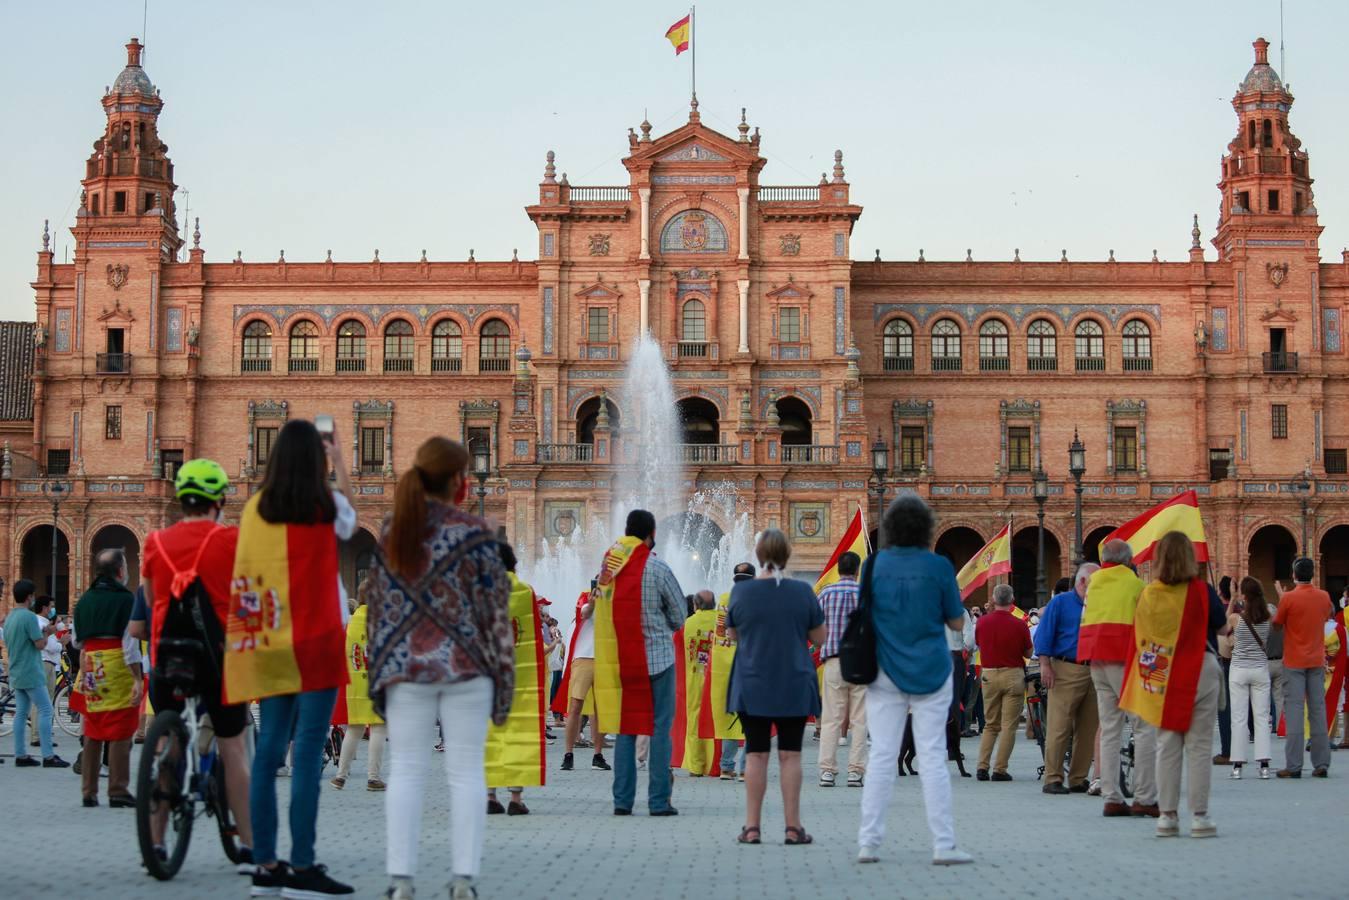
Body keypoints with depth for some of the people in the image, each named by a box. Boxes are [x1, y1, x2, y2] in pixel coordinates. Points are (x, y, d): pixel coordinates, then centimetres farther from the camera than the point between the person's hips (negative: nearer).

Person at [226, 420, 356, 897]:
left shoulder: (255, 507, 5)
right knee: (308, 751, -5)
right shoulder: (328, 506, -4)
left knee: (270, 747, 8)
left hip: (268, 643, 5)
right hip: (315, 642, -5)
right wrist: (339, 463, 32)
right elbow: (350, 523, 20)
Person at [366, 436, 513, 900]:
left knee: (406, 771, 5)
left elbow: (378, 606, 8)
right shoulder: (475, 533, -6)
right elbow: (495, 608, -5)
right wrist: (503, 671, 2)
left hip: (405, 666, 3)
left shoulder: (390, 535, 5)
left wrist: (379, 672, 14)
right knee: (466, 772, 3)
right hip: (465, 667, -3)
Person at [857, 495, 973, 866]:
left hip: (886, 672, 2)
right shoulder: (938, 566, -7)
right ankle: (944, 845, 2)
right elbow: (957, 621, -1)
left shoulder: (875, 565, -2)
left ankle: (868, 843, 5)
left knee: (881, 758, 5)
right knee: (933, 759, 1)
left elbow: (864, 615, 7)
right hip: (930, 672, -2)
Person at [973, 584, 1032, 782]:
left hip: (988, 674, 3)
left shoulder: (982, 622, -4)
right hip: (1013, 675, -3)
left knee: (990, 725, 14)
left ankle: (982, 766, 3)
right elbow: (1028, 653, -1)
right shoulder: (1019, 625, -11)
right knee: (1009, 726, 2)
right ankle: (1000, 769, -1)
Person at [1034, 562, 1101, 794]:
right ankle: (1053, 779, -4)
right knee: (1059, 728, -7)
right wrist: (1045, 665, -9)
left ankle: (1078, 779, 13)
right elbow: (1044, 636, -1)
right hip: (1066, 670, -5)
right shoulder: (1060, 603, 3)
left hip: (1093, 673, 5)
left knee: (1088, 730, 5)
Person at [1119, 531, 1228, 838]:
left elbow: (1139, 637, 8)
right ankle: (1199, 816, 1)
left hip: (1161, 674, 3)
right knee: (1199, 745, 1)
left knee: (1167, 745, 9)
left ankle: (1167, 815, 9)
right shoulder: (1201, 591, -10)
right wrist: (1220, 605, 17)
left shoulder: (1148, 594, -1)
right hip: (1199, 670, -3)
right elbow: (1223, 628, 0)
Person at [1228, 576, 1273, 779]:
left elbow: (1224, 624, 10)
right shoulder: (1267, 618, -4)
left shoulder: (1236, 618, -12)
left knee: (1238, 718, 3)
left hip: (1239, 670, -2)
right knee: (1262, 717, 6)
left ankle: (1237, 764, 2)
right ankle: (1264, 764, 1)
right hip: (1260, 669, 2)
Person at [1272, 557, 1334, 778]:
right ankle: (1321, 764, 8)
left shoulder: (1288, 598, -12)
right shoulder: (1324, 597, 2)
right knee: (1318, 711, 8)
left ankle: (1293, 766, -8)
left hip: (1294, 662, -4)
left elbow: (1277, 626, -2)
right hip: (1317, 661, 4)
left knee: (1293, 711, -4)